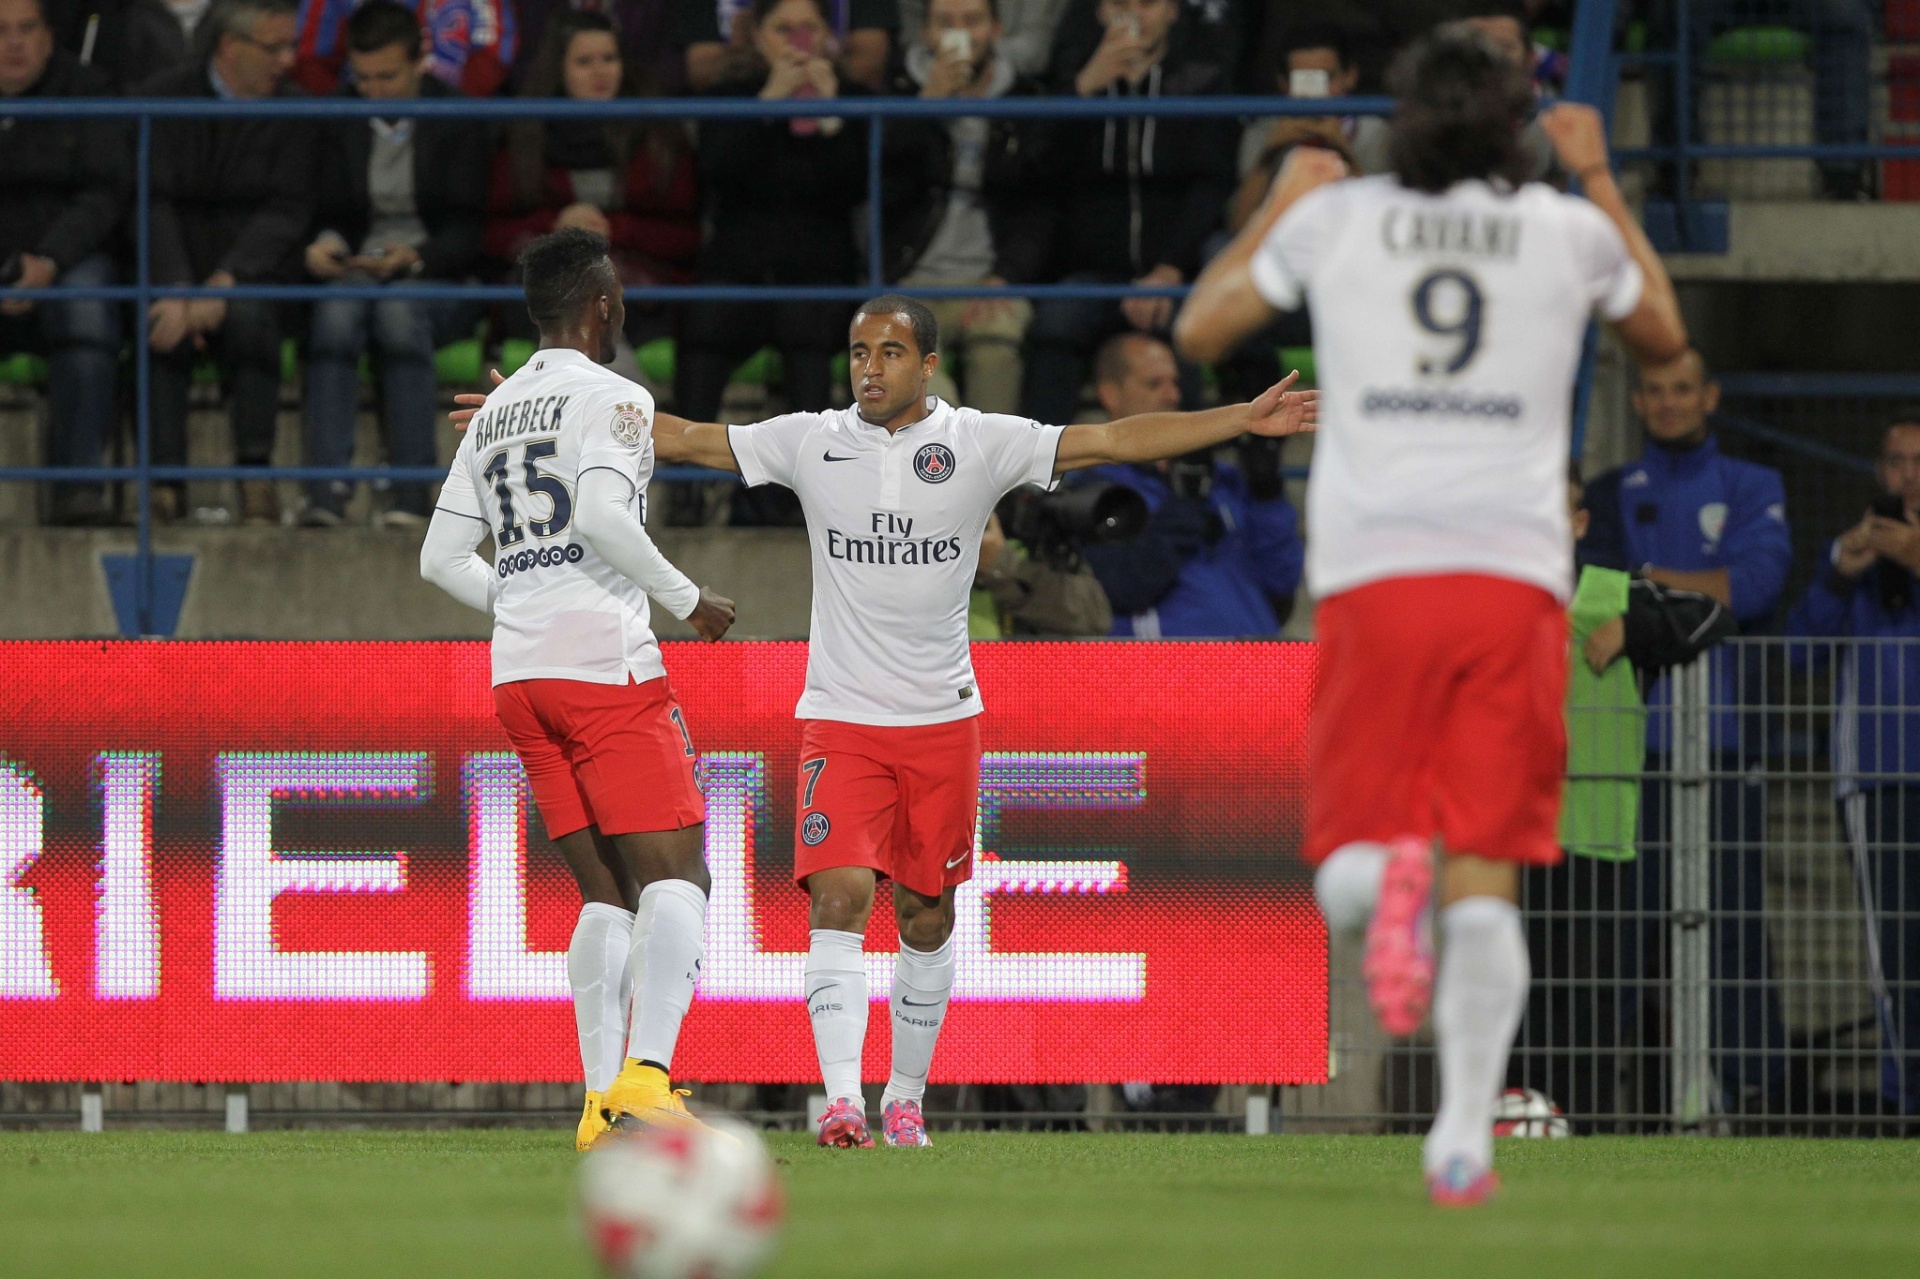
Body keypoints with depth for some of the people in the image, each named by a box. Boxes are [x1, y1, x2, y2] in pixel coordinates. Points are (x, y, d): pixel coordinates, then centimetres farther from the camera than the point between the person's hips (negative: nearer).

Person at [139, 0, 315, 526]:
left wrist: (224, 285, -20)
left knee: (250, 313, -35)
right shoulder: (161, 99, 2)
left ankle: (255, 475, -34)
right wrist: (180, 294, -22)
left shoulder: (292, 112, 5)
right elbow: (154, 205, -7)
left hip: (250, 266, 0)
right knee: (159, 323, -34)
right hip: (172, 262, 0)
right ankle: (165, 479, -36)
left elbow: (286, 214, -4)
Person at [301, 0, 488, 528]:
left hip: (437, 281, -2)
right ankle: (327, 483, -42)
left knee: (399, 311, -38)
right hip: (357, 271, 2)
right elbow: (332, 213, 10)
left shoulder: (457, 123, 1)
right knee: (336, 311, -35)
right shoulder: (338, 123, 11)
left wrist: (414, 258, -23)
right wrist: (326, 246, -14)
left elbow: (467, 233, -4)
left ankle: (412, 485, -37)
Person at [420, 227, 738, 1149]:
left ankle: (603, 1102, 3)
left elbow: (442, 560, 16)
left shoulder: (491, 414, 17)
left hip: (520, 672, 7)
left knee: (605, 894, 11)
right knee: (676, 875, -8)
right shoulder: (611, 398, -5)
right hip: (607, 665, -7)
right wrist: (688, 601, -9)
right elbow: (603, 517, -21)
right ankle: (645, 1074, -25)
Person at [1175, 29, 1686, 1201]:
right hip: (1516, 575, 0)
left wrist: (1280, 204, 29)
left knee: (1349, 857, 9)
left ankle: (1383, 880, -29)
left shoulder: (1336, 217, 5)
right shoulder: (1568, 229, 7)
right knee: (1487, 881, 2)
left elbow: (1198, 331, 17)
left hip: (1371, 571, 0)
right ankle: (1465, 1137, -11)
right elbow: (1664, 336, 27)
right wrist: (1601, 183, 33)